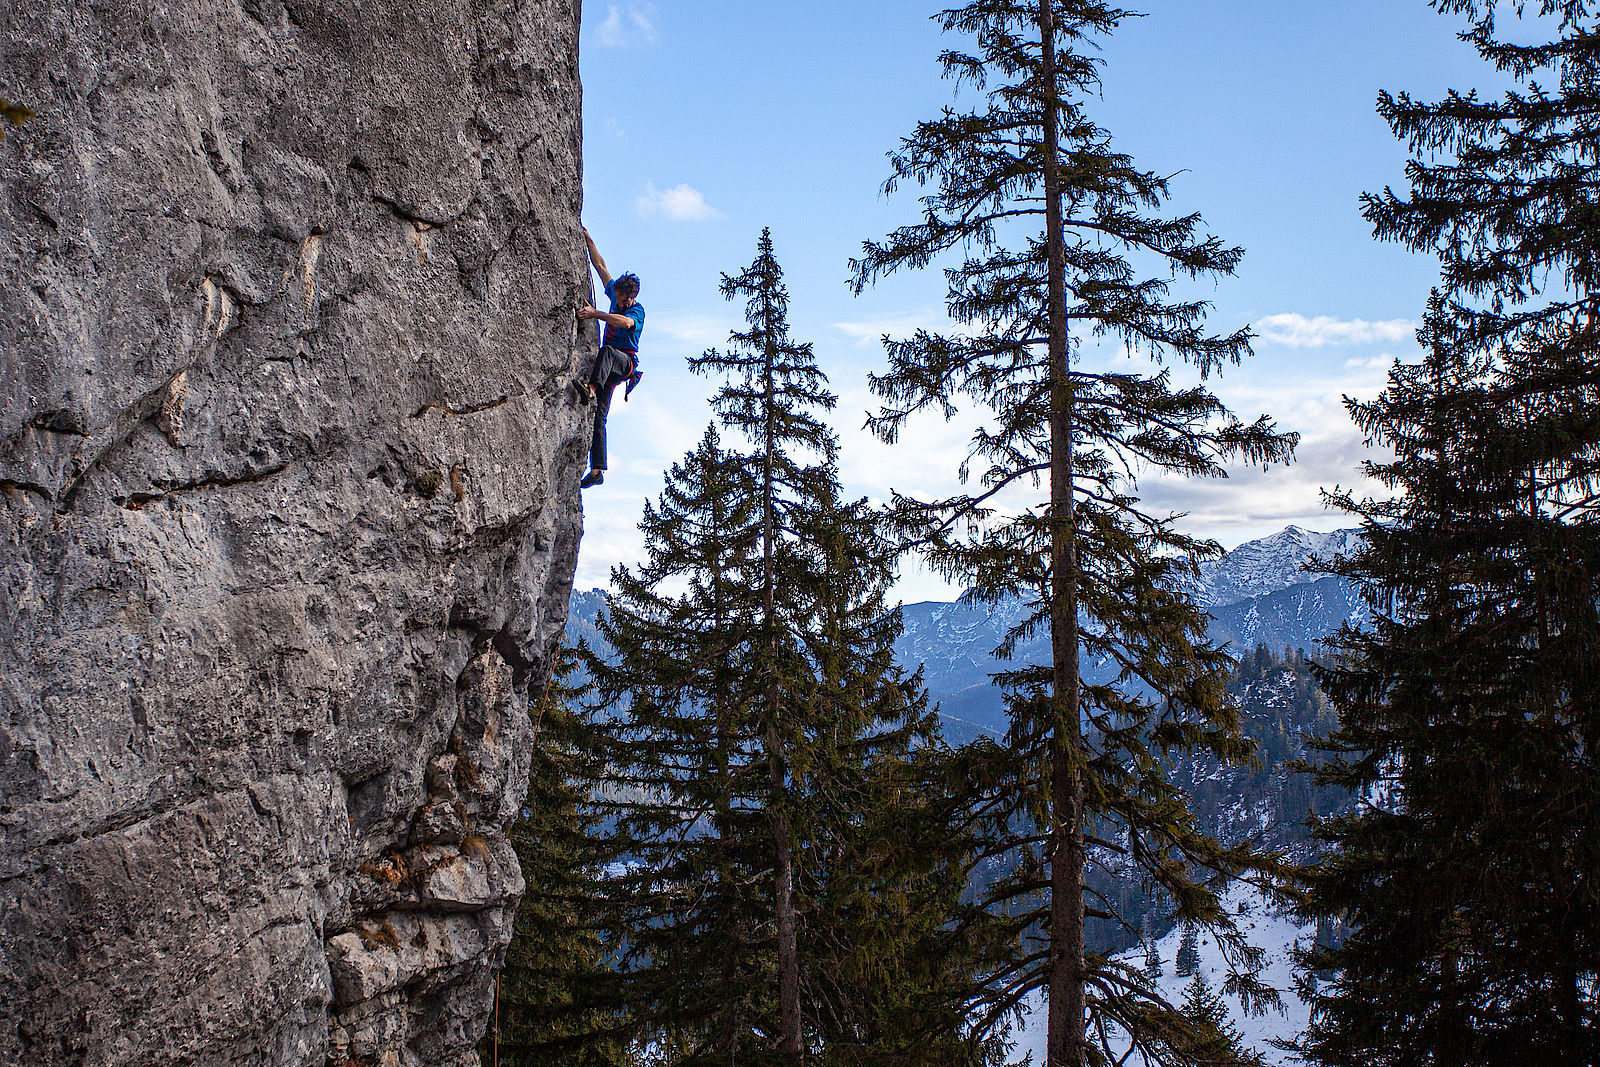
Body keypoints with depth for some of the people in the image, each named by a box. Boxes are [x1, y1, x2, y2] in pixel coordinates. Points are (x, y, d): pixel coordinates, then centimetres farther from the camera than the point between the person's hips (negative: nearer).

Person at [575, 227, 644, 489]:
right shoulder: (615, 295, 13)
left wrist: (595, 313, -37)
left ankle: (591, 389, -63)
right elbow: (601, 266, 18)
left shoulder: (637, 310, -7)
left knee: (607, 351, -40)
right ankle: (596, 470, -13)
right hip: (609, 368, 6)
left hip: (626, 362, -6)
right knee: (598, 417, -6)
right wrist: (588, 240, 15)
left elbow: (626, 322, -30)